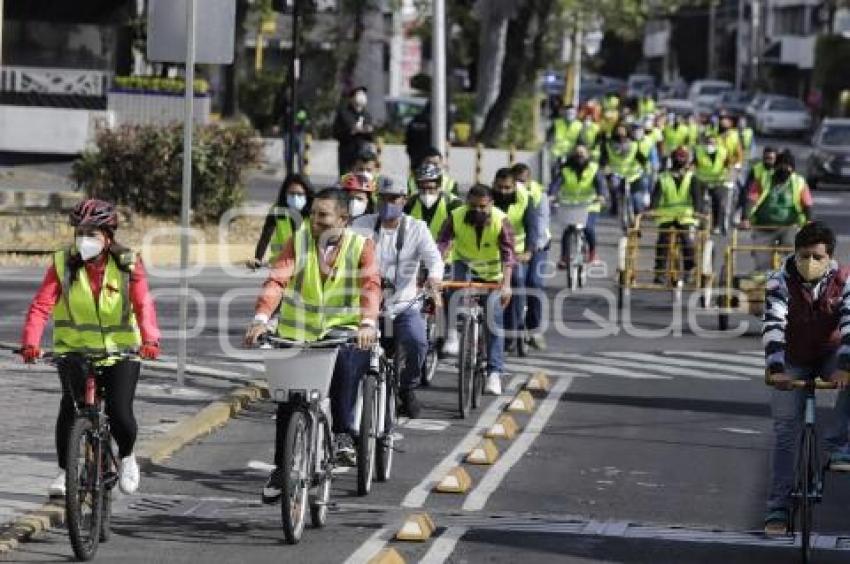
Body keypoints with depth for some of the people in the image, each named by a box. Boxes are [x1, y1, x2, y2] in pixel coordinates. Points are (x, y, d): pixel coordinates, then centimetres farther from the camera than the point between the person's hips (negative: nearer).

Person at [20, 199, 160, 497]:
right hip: (75, 348, 1)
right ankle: (65, 471, 0)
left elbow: (143, 304, -21)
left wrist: (150, 339, -40)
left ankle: (127, 457, 22)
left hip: (120, 351, -1)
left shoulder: (127, 265, -8)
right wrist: (30, 343, -34)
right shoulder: (63, 264, -7)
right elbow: (41, 305, -17)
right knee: (70, 405, -18)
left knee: (120, 415, -11)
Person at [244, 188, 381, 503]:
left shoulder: (361, 247, 1)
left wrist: (368, 323, -35)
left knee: (347, 359, -34)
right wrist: (261, 318, -27)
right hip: (297, 336, 2)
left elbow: (371, 286, -15)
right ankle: (282, 468, 14)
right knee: (287, 401, -3)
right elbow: (276, 280, -10)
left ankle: (343, 434, -25)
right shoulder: (299, 243, 5)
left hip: (343, 333, -2)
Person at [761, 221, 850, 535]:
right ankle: (778, 509, -2)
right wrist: (775, 369, -47)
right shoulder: (780, 282, -19)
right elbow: (773, 325, -32)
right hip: (793, 362, 0)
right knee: (786, 429, -7)